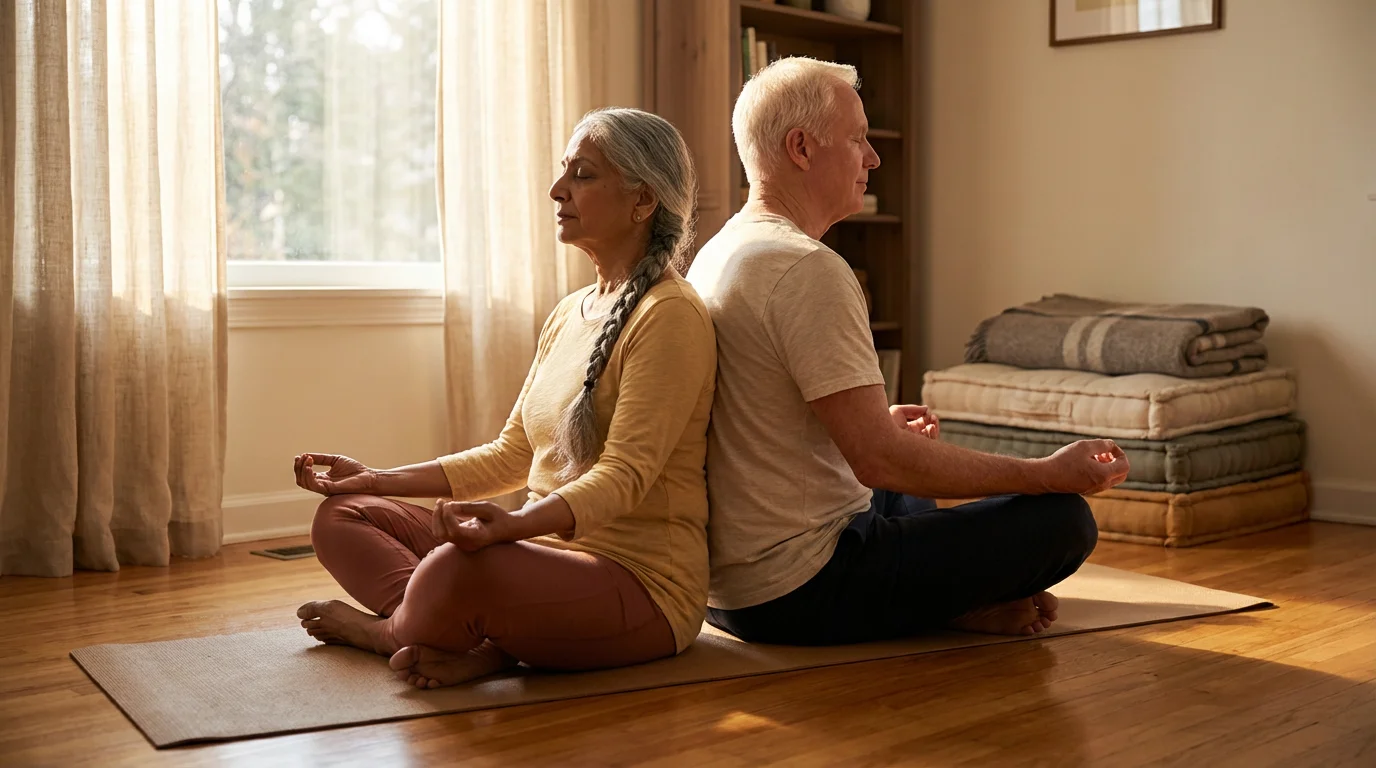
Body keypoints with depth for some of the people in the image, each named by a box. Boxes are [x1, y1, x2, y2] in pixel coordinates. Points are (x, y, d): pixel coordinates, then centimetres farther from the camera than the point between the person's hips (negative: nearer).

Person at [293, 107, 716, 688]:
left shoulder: (670, 316, -12)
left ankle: (388, 629, -1)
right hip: (552, 557, 9)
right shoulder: (569, 313, 16)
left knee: (457, 570, -36)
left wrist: (512, 524, -38)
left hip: (639, 582, -9)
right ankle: (481, 641, -15)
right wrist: (378, 479, 14)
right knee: (340, 516, 6)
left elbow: (624, 476, -21)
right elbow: (512, 455, 18)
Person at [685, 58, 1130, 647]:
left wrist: (877, 426, 27)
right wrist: (1049, 473, -15)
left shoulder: (716, 253, 11)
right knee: (1064, 518, -10)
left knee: (907, 497, 35)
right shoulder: (808, 269, -20)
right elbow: (880, 460, -24)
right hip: (796, 598, -10)